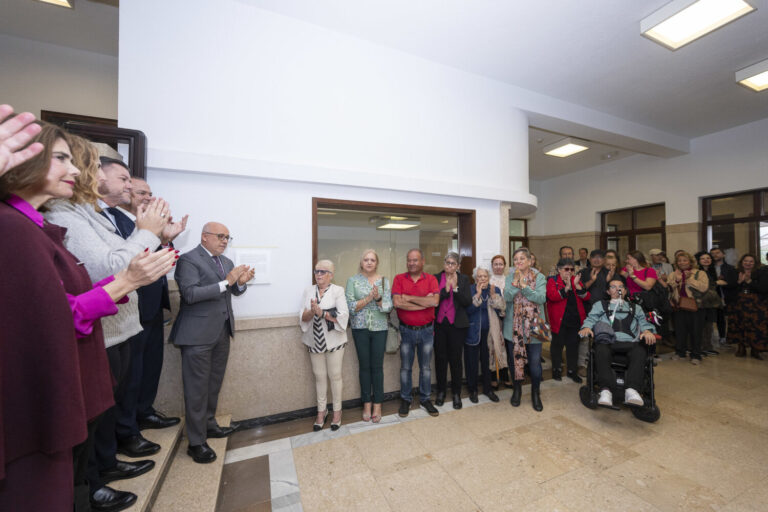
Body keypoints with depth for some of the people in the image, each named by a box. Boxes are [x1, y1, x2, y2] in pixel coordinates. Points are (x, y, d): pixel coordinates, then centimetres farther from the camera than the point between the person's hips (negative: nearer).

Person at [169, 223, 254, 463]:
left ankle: (209, 424, 37)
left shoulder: (226, 262, 11)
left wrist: (241, 282, -7)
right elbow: (190, 294, -21)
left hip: (222, 332, 7)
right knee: (197, 388, 3)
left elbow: (235, 291, 15)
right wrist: (226, 282, -26)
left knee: (214, 384, 19)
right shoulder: (188, 260, -11)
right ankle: (196, 442, 17)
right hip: (199, 334, -7)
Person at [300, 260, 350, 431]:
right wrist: (312, 312, -22)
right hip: (315, 341, 3)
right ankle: (322, 411, 31)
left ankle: (337, 411, 26)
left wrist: (321, 312, -24)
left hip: (334, 341, -3)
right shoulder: (308, 291, 5)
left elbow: (343, 315, -16)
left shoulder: (338, 290, -6)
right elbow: (303, 317, -1)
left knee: (335, 375, 7)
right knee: (319, 376, 14)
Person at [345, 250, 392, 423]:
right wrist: (368, 298, -18)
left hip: (379, 328, 1)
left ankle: (377, 405, 22)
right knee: (364, 366, 9)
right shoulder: (353, 280, 0)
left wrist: (378, 299, -21)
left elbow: (388, 306, -2)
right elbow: (350, 307, -7)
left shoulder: (384, 281, 2)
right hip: (360, 328, 0)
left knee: (377, 366, 6)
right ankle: (367, 404, 26)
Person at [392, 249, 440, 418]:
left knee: (425, 367, 15)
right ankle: (405, 400, 30)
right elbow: (397, 303, -19)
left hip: (427, 330, 1)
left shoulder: (431, 279, -3)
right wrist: (425, 302, -17)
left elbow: (435, 301, -20)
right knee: (405, 367, 12)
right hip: (406, 330, 0)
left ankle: (425, 399, 33)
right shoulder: (399, 279, -5)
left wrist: (409, 298, -16)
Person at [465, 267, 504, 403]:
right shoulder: (470, 290, -7)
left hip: (488, 332, 3)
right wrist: (478, 294, -24)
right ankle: (472, 390, 24)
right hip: (473, 332, -3)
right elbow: (467, 309, -18)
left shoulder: (495, 290, 3)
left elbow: (502, 309, -6)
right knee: (472, 362, 6)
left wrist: (493, 295, -19)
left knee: (487, 361, 14)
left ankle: (487, 388, 32)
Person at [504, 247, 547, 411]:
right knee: (514, 358, 12)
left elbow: (541, 298, -14)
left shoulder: (539, 277, -1)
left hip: (533, 325, -1)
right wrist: (515, 283, -22)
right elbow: (507, 297, -10)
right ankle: (517, 389, 34)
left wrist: (524, 286, -22)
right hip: (513, 326, 2)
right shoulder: (510, 277, 3)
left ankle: (535, 393, 28)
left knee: (535, 361, 4)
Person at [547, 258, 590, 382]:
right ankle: (556, 369, 22)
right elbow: (552, 296, -19)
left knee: (573, 344, 10)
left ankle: (572, 371, 24)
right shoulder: (552, 281, -2)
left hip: (575, 319, 4)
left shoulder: (577, 280, 11)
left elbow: (586, 297, -1)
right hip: (559, 319, -4)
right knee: (558, 344, 7)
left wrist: (577, 285, -15)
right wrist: (567, 287, -26)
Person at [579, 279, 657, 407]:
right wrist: (586, 327, -10)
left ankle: (631, 390, -45)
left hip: (630, 342, 2)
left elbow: (644, 322, 20)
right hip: (607, 341, -1)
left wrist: (647, 331, -5)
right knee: (601, 351, -37)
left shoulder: (636, 308, 33)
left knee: (639, 352, -35)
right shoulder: (600, 305, 27)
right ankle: (606, 390, -45)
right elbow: (591, 318, 14)